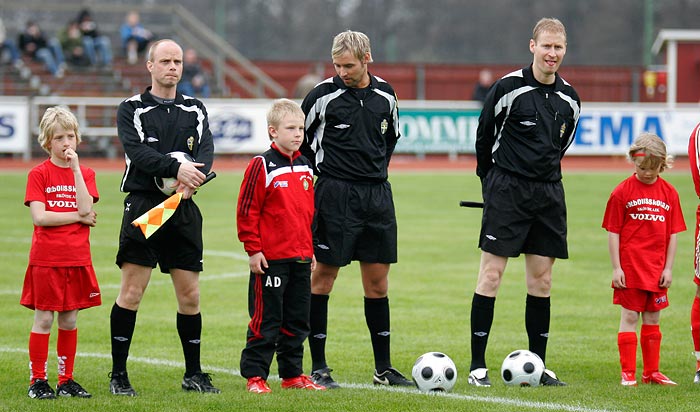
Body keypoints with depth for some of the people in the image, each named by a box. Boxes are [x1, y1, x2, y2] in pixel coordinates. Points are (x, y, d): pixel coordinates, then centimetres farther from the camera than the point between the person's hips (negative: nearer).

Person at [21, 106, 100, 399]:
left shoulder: (85, 174, 9)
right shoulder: (39, 174, -2)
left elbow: (85, 208, -10)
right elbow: (39, 217, -12)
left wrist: (75, 168, -12)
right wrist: (79, 217, -10)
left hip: (77, 259, 3)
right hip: (46, 259, -3)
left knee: (70, 321, 8)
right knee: (43, 320, -1)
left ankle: (66, 380, 16)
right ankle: (38, 380, 5)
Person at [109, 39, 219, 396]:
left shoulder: (195, 110, 15)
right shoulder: (132, 109, 3)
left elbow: (206, 152, 0)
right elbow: (137, 151, -13)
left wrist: (194, 176, -21)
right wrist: (176, 168, -27)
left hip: (184, 209, 4)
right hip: (143, 205, -4)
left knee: (190, 295, 5)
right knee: (131, 292, -6)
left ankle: (193, 374, 16)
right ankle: (118, 375, 1)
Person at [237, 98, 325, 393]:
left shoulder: (305, 167, 12)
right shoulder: (262, 166, -10)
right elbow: (247, 211, -11)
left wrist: (311, 249, 19)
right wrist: (253, 248, -13)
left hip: (300, 258, 7)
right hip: (270, 259, -7)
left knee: (297, 321, 12)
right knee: (266, 320, -3)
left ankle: (292, 374, 20)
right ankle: (255, 376, 3)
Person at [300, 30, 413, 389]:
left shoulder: (385, 96, 7)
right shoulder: (324, 95, -6)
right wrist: (317, 172, 2)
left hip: (377, 194, 4)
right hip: (334, 194, -4)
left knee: (378, 280, 7)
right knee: (324, 275, -2)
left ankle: (383, 368, 14)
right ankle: (318, 367, 5)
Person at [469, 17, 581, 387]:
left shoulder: (569, 100, 8)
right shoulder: (508, 88, -7)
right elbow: (484, 138, 3)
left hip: (548, 193, 5)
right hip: (507, 190, -5)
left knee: (541, 279, 6)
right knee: (491, 273, -7)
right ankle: (477, 365, -3)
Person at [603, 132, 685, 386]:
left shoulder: (669, 193, 5)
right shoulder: (622, 192, -4)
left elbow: (673, 233, 6)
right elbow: (613, 232, -4)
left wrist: (668, 268, 1)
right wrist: (616, 267, -8)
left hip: (656, 269, 3)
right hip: (629, 266, -3)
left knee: (652, 319, 11)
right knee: (629, 317, -2)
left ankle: (652, 372, 18)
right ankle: (628, 373, 1)